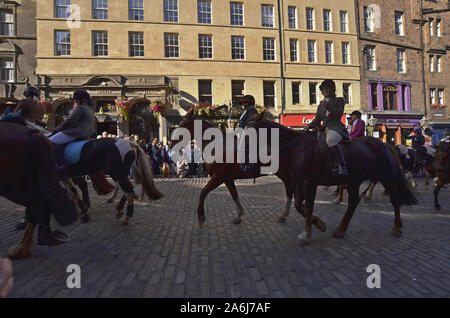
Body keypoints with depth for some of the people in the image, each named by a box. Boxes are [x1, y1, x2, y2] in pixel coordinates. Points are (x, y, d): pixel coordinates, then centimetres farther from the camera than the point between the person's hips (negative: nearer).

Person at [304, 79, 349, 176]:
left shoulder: (339, 100, 10)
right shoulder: (321, 105, 27)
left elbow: (339, 114, -6)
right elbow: (317, 119, 23)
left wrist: (327, 106, -10)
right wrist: (310, 125, 4)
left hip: (336, 127, -8)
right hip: (324, 129, 8)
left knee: (330, 140, -39)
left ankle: (341, 167, -38)